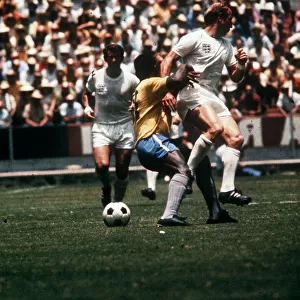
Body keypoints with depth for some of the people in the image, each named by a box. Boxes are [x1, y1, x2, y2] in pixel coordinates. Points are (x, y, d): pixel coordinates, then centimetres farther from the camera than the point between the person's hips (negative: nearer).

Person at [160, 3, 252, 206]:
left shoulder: (227, 46, 20)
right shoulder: (195, 39, -2)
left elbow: (236, 77, 26)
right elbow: (167, 61, -5)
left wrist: (241, 65, 3)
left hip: (213, 99, 8)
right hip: (192, 94, -8)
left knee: (236, 138, -6)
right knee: (215, 128, -32)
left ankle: (227, 190, -7)